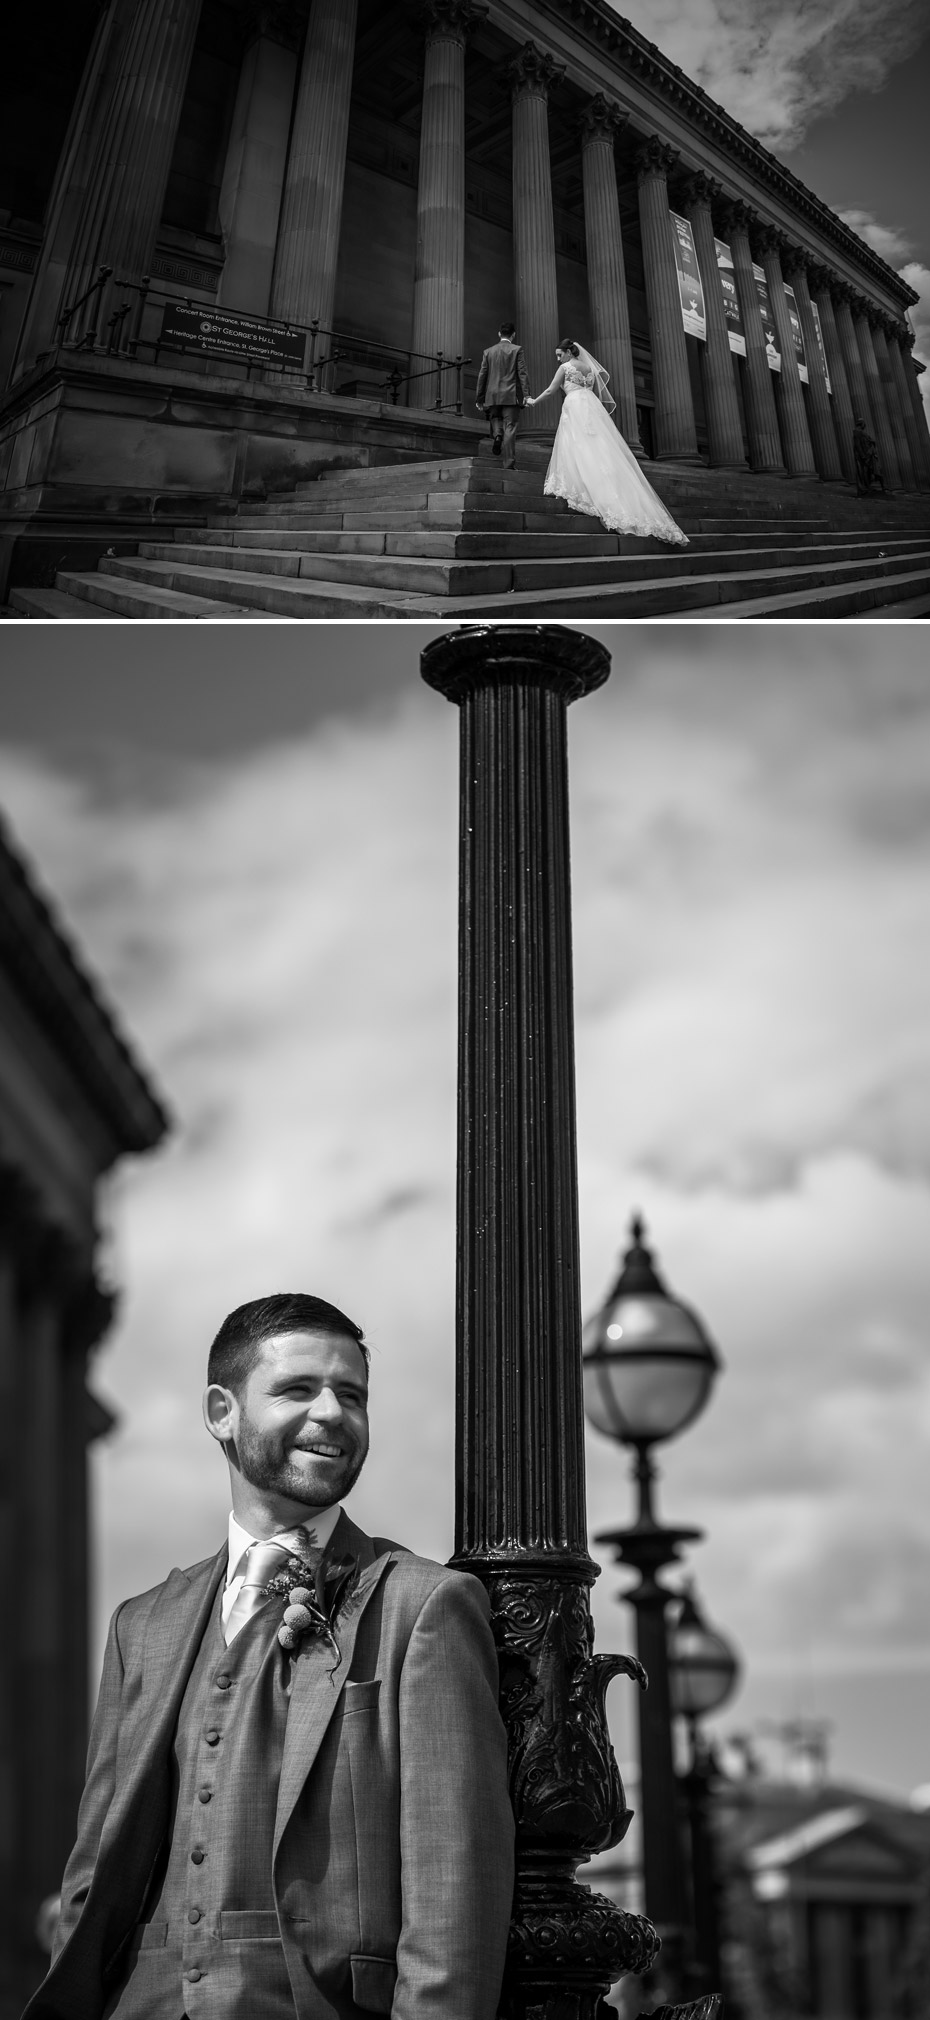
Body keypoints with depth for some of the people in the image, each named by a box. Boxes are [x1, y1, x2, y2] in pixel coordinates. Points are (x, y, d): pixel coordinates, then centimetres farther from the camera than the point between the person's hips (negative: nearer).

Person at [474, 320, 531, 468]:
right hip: (511, 395, -2)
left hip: (492, 396, 2)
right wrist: (525, 394, -9)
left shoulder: (488, 352, 10)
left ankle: (497, 434, -12)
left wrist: (479, 399, 13)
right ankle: (509, 464, -7)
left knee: (496, 420, 22)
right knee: (510, 428, -3)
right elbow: (523, 373, -7)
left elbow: (482, 376, 9)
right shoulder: (517, 350, 1)